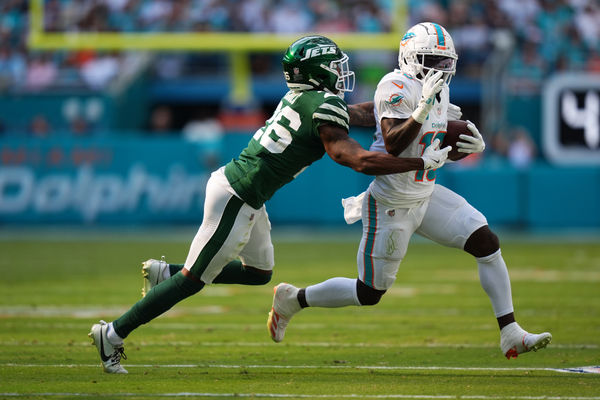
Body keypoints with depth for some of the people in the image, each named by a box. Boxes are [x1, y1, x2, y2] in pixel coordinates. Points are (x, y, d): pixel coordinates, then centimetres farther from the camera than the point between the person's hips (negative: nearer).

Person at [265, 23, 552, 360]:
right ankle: (292, 299, 24)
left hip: (426, 196, 8)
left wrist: (472, 145, -6)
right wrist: (423, 108, -41)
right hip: (391, 204, -8)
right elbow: (393, 146, -30)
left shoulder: (439, 90, 6)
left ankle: (511, 336, -3)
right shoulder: (397, 87, -20)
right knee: (370, 293, 1)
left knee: (487, 244, -6)